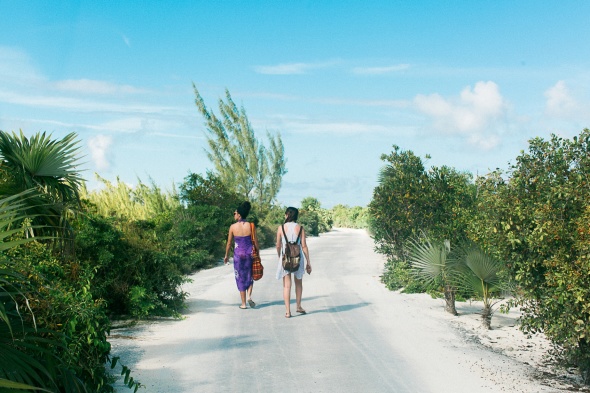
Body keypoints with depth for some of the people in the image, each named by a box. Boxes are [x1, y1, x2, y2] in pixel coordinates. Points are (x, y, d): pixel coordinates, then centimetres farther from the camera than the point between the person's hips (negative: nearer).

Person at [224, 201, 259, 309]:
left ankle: (243, 303, 12)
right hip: (250, 253, 1)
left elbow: (229, 243, 2)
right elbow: (256, 242, -2)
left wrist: (226, 256, 15)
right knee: (250, 277, 20)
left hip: (238, 254, -1)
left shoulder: (233, 227, -6)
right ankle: (249, 296, -2)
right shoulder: (251, 226, -5)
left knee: (241, 278, 10)